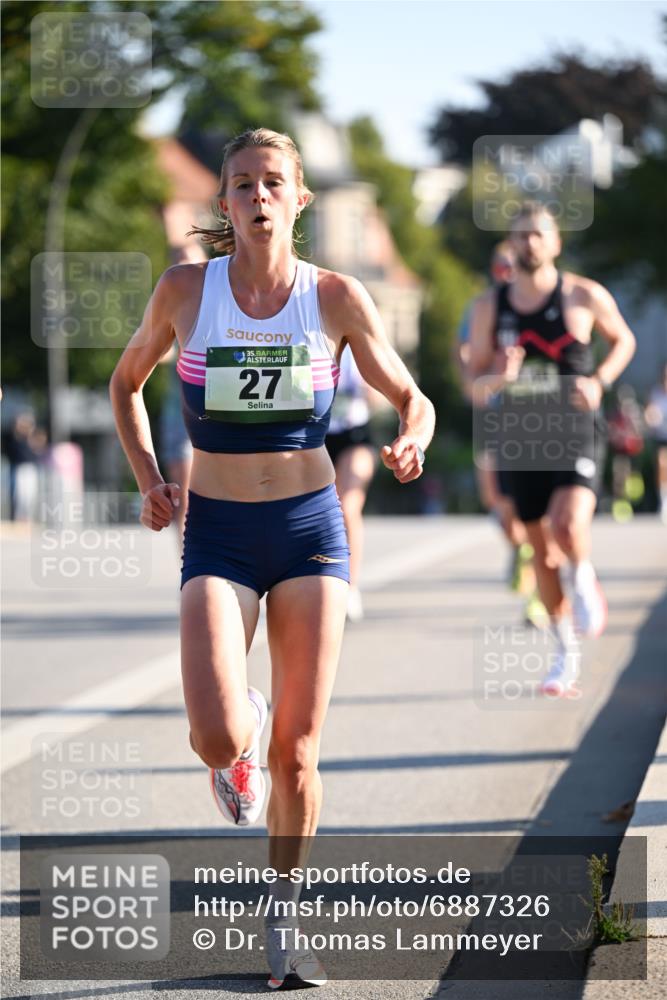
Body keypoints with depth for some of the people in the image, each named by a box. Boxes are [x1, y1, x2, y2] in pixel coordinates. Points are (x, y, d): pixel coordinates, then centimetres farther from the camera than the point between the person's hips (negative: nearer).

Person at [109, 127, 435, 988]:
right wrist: (147, 478, 2)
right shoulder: (185, 291, -2)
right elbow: (127, 382, 15)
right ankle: (242, 734, 20)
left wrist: (411, 444, -17)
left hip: (310, 530, 1)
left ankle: (282, 923, 21)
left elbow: (412, 400, 6)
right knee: (217, 740, -19)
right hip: (218, 536, 0)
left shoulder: (337, 298, -3)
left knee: (296, 750, 1)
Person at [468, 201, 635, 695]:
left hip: (576, 433, -3)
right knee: (542, 550, 9)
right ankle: (566, 652, 24)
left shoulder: (585, 296, -4)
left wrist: (600, 381, -4)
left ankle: (585, 580, 8)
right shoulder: (490, 307, 2)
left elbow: (624, 340, 14)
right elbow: (475, 389, 5)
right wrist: (498, 378, -18)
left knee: (569, 525, -27)